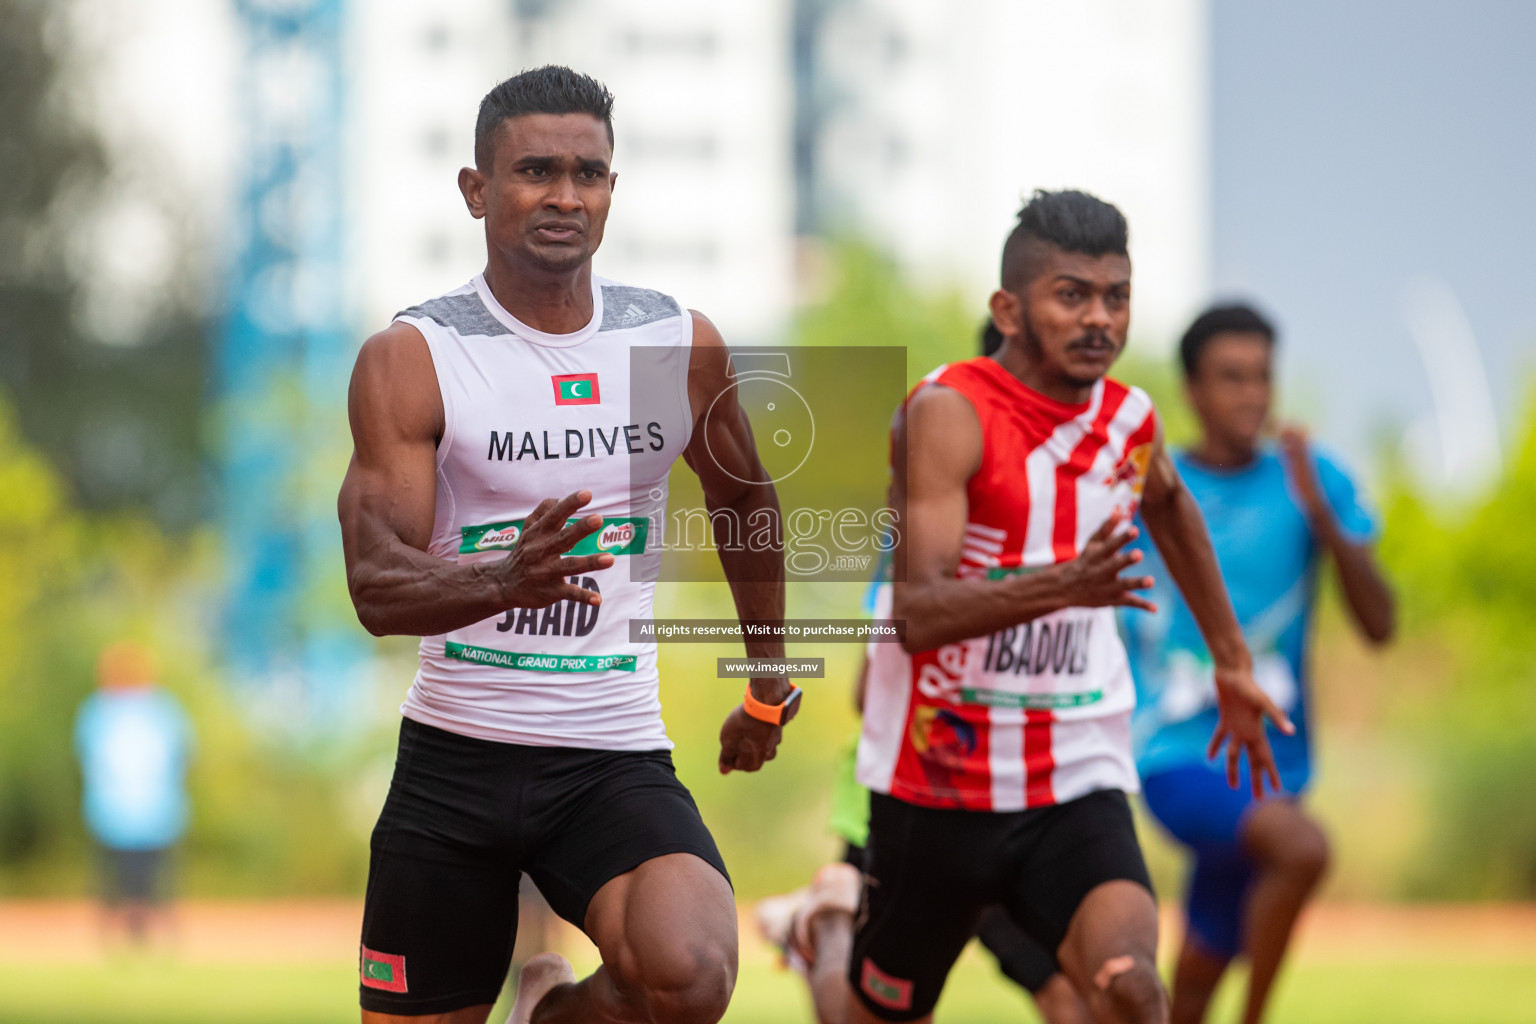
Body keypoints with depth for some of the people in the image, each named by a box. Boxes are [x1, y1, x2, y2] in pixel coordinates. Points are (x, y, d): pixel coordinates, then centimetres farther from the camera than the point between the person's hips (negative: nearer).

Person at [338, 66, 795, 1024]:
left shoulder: (682, 344, 4)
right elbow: (376, 588, -16)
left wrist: (770, 687, 28)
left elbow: (745, 503, 23)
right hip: (455, 757, -1)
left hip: (615, 757, 1)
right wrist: (508, 577, -36)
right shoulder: (410, 359, -7)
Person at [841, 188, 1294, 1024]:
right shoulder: (948, 413, -16)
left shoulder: (1131, 422, 3)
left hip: (1078, 789, 3)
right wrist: (1061, 586, -43)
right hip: (936, 790, -3)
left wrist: (1231, 663, 34)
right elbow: (918, 612, -28)